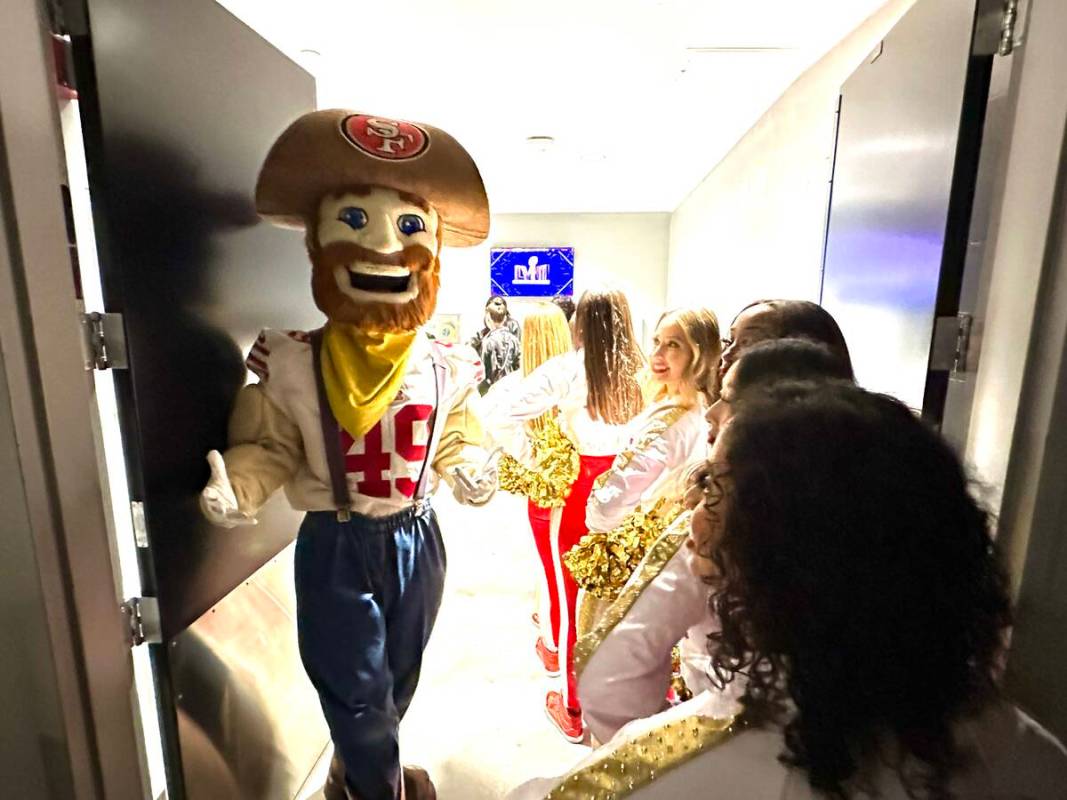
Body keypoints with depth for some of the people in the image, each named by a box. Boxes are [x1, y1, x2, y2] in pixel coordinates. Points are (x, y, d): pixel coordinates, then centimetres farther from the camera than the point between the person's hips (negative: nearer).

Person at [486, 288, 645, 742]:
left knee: (570, 593, 15)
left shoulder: (565, 371, -14)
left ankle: (573, 709, 33)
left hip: (579, 491, -3)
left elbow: (499, 420, -18)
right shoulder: (642, 371, -6)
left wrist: (528, 459, -5)